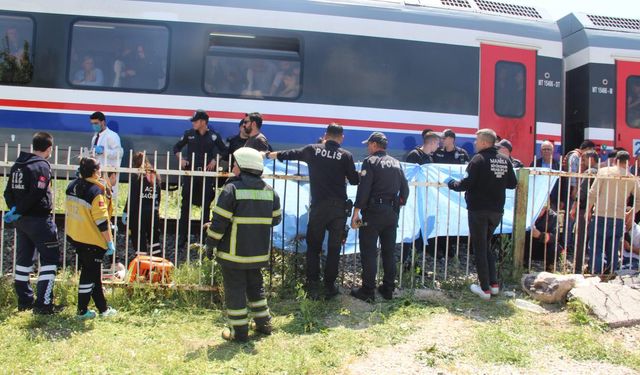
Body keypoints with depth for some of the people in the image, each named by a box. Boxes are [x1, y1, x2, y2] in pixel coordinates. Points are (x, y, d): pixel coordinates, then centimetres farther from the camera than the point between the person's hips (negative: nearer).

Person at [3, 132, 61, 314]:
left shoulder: (17, 165, 12)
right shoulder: (42, 166, -14)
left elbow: (8, 192, 11)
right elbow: (36, 195, -22)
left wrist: (15, 210, 3)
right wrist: (18, 212, -12)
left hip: (21, 220, 8)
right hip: (39, 220, -8)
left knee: (24, 258, 15)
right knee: (50, 258, -1)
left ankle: (24, 301, 23)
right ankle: (43, 304, -3)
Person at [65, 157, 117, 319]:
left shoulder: (73, 185, 3)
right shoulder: (96, 191, -20)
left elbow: (69, 210, 15)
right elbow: (101, 221, -20)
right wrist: (110, 242, -14)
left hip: (74, 236, 8)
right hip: (91, 240, -8)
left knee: (94, 273, 15)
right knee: (89, 274, 6)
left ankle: (103, 308, 23)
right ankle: (82, 310, 15)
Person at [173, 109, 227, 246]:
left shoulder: (214, 136, 0)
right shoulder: (189, 134, 4)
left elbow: (224, 151, 10)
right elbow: (177, 147, 15)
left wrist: (215, 160, -4)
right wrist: (180, 158, -2)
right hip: (190, 172, 1)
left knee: (206, 205, 7)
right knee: (185, 204, 2)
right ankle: (182, 235, 9)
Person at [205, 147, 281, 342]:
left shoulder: (232, 189, -14)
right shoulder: (269, 191, 3)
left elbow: (220, 221, -15)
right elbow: (276, 218, 10)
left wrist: (211, 243, -4)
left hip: (234, 253, -5)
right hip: (258, 252, 6)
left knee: (234, 289, 7)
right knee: (255, 285, 22)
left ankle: (239, 330, 14)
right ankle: (263, 322, 30)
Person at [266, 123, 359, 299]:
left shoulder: (312, 150, 3)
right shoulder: (346, 155, -1)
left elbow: (290, 154, 18)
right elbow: (354, 180, 4)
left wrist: (271, 154, 35)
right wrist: (360, 173, 26)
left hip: (318, 206, 0)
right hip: (339, 207, 0)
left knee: (313, 246, 11)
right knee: (334, 248, 10)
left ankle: (313, 286, 9)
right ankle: (329, 286, 14)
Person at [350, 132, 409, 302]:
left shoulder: (370, 161, -7)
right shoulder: (396, 163, 11)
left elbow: (363, 189, -15)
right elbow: (405, 189, 12)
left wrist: (356, 212, -13)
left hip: (373, 212, -6)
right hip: (392, 213, 6)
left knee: (368, 252, -1)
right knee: (389, 252, 13)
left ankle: (368, 291, 2)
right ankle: (388, 289, 19)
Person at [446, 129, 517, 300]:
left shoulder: (479, 159, -14)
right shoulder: (505, 160, 4)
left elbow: (466, 184, -17)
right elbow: (512, 184, 11)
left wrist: (451, 183, 1)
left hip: (479, 210, -6)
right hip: (497, 211, 6)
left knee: (480, 249, 3)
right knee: (486, 246, 20)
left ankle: (485, 289, 6)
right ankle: (494, 284, 18)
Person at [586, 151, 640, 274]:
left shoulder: (604, 171, -1)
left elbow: (593, 193, -6)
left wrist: (588, 210, 2)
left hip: (601, 215, -3)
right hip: (619, 219, 3)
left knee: (596, 246, 0)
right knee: (613, 249, 12)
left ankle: (597, 272, -17)